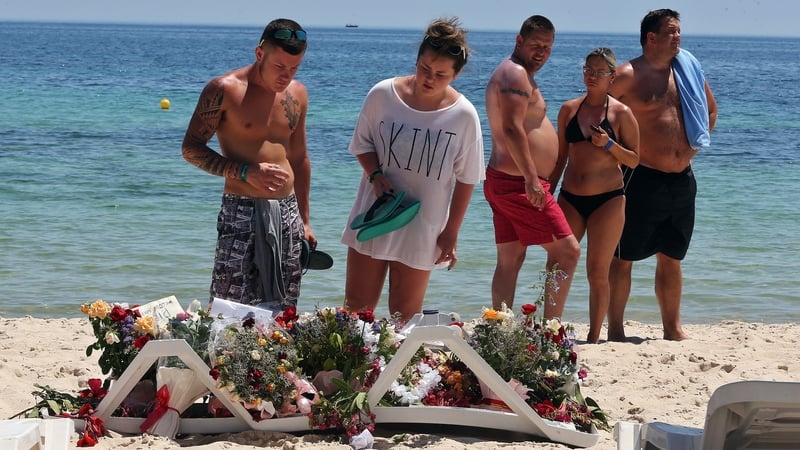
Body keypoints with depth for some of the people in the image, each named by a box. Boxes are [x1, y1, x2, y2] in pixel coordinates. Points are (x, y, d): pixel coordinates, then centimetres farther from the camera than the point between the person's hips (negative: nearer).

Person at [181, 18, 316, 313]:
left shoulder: (297, 94, 9)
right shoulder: (225, 90, -9)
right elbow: (191, 149, -8)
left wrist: (304, 220, 20)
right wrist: (246, 172, -19)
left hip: (287, 212, 5)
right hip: (241, 211, -5)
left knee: (281, 308, 7)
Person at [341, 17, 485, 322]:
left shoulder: (463, 116, -10)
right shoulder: (383, 94, -8)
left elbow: (466, 179, -1)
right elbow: (363, 143, 6)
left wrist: (451, 232, 0)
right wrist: (375, 175, -13)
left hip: (423, 228, -1)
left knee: (405, 316, 4)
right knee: (356, 308, 4)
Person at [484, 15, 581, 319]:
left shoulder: (510, 74, 21)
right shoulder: (516, 74, -13)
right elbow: (512, 128, -24)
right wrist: (531, 178, -28)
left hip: (503, 181, 11)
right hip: (519, 183, -11)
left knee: (510, 259, 9)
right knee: (567, 251, -7)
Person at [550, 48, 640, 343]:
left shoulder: (621, 113, -2)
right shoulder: (569, 109, 8)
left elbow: (634, 160, -1)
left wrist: (609, 144, -17)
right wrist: (547, 195, 12)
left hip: (608, 200, -3)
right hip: (570, 198, 3)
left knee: (598, 272, 0)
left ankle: (594, 337, 8)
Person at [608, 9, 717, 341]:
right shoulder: (629, 75, -9)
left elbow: (710, 108, 26)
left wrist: (697, 144, 15)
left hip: (682, 179, 6)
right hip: (642, 178, -6)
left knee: (671, 258, 13)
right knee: (623, 257, 0)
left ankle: (673, 328, 21)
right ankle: (615, 330, 5)